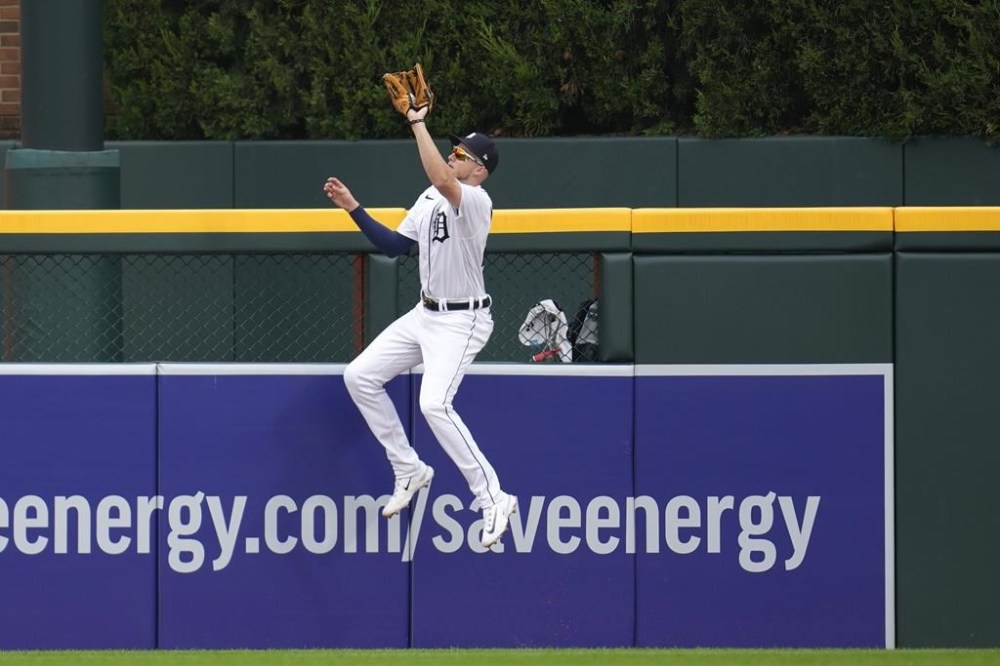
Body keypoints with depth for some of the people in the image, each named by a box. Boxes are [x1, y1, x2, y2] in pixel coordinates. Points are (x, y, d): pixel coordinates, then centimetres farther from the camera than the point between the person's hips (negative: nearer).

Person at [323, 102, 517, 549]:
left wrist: (417, 123, -37)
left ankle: (493, 500, -20)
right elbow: (394, 245, 13)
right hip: (425, 314, 10)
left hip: (461, 321, -10)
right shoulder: (431, 197, 9)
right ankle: (409, 471, 20)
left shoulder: (476, 201, -21)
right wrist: (353, 208, 5)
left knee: (434, 403, -27)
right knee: (359, 376, 9)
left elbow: (442, 180, -42)